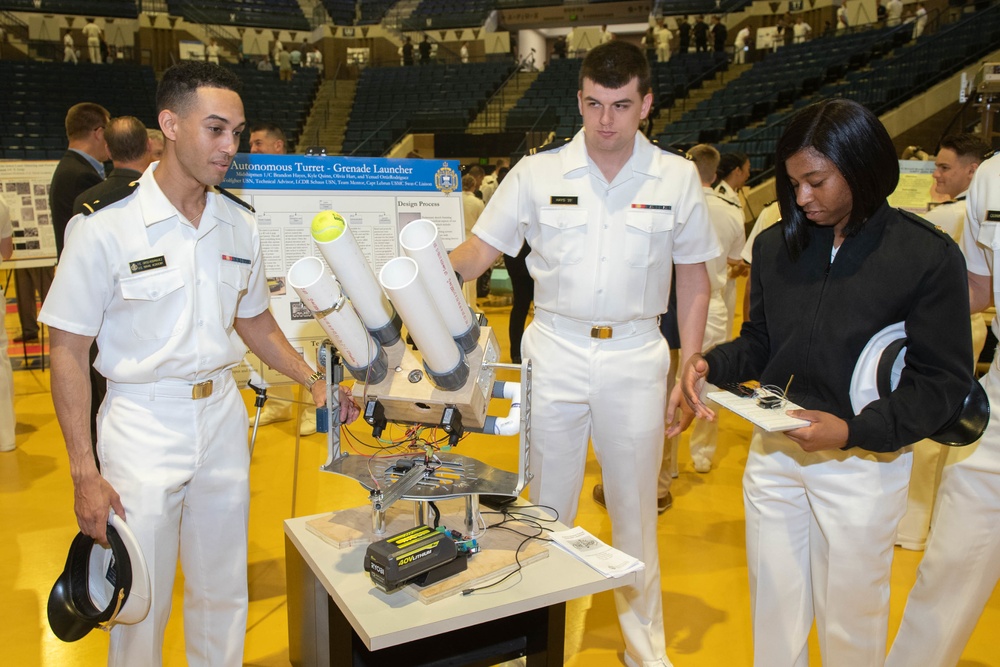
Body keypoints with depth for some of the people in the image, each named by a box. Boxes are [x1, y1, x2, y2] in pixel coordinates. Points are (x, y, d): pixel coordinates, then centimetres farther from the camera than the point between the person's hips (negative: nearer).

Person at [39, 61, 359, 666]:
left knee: (223, 593, 16)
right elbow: (68, 351, -9)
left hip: (223, 415, 4)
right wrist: (85, 473, -12)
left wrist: (315, 382, 4)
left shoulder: (241, 225, 2)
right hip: (142, 425, -4)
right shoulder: (106, 228, -13)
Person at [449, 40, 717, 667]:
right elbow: (480, 250, -1)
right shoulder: (537, 173, -2)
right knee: (547, 503, 12)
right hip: (555, 350, 0)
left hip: (636, 355, 0)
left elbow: (693, 279, 6)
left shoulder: (678, 178, 0)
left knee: (635, 506, 14)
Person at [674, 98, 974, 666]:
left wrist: (854, 431, -24)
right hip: (774, 453, 3)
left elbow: (942, 382, -11)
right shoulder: (777, 246, 0)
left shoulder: (929, 255, -11)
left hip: (863, 464, -3)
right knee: (773, 612, 17)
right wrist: (711, 365, -13)